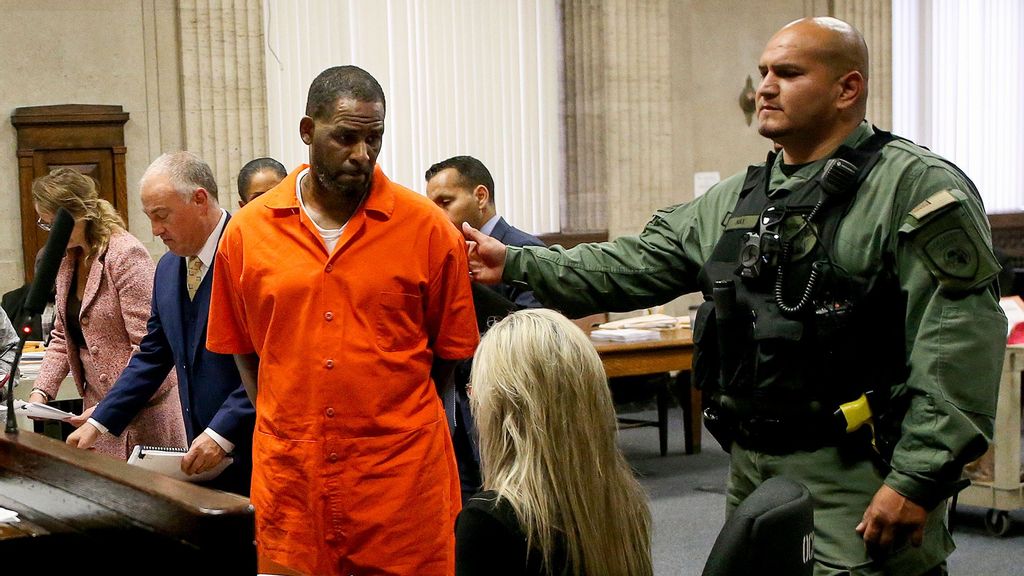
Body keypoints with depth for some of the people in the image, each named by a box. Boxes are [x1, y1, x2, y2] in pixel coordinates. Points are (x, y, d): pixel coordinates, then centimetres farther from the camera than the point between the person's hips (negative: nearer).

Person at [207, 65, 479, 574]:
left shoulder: (428, 229, -3)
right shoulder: (246, 232, 2)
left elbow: (449, 349, 4)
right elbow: (243, 349, 11)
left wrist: (394, 423, 4)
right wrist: (287, 428, 6)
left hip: (403, 475, -1)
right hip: (289, 478, 2)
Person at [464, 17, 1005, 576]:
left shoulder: (916, 188, -11)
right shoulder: (734, 201, 14)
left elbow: (959, 343, -17)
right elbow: (636, 266, 16)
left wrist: (918, 480, -21)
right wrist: (516, 264, 8)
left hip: (858, 486, -7)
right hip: (750, 472, 7)